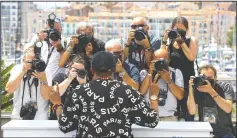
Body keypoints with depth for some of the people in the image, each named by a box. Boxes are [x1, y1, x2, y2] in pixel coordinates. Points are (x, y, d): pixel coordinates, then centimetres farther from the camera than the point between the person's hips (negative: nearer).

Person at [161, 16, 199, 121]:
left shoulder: (191, 40, 3)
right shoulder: (169, 42, 9)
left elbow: (192, 57, -12)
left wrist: (181, 41, -13)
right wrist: (164, 41, -7)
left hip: (187, 83, -2)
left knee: (188, 116, -4)